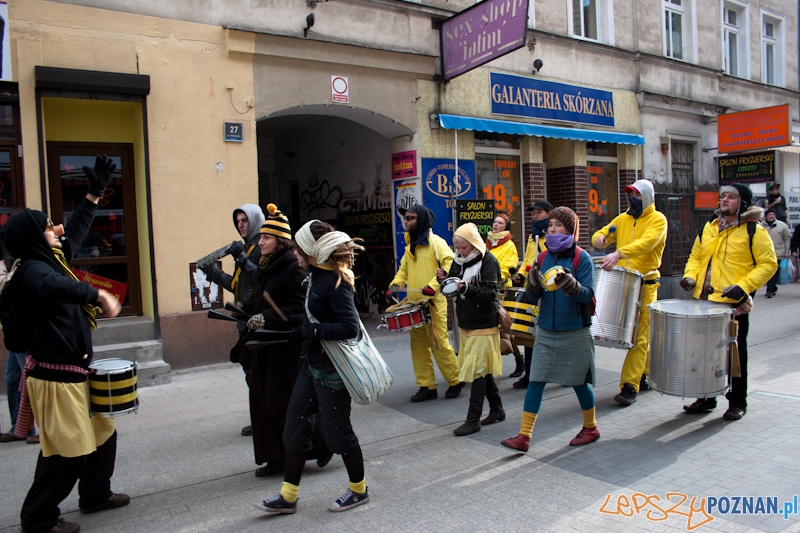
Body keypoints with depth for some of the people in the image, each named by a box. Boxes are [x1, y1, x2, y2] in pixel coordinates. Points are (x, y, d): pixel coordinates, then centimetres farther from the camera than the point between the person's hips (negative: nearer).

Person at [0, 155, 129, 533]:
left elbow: (75, 232, 25)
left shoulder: (52, 260, 10)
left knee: (102, 434, 19)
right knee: (68, 451, -1)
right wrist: (98, 295, -38)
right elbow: (52, 287, -43)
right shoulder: (34, 269, -18)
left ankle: (95, 495, 37)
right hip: (55, 378, -10)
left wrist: (94, 194, 28)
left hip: (73, 374, 10)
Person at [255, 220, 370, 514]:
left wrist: (310, 331, -22)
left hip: (332, 368, -10)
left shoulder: (336, 282, -21)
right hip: (313, 364, 10)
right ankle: (288, 496, 24)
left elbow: (350, 328, -26)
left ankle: (358, 489, 28)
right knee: (295, 426, 12)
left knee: (336, 430, 6)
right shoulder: (316, 276, 7)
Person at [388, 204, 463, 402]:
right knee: (418, 345, 7)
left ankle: (455, 381, 14)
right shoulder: (410, 245, 15)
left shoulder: (435, 241, -8)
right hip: (414, 303, 7)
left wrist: (434, 285, -25)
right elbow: (404, 269, 21)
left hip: (433, 302, -7)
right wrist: (396, 283, 2)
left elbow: (450, 263, -18)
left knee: (439, 343, -4)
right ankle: (427, 386, 16)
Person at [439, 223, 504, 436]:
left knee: (476, 371, -6)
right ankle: (497, 410, 28)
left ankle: (473, 420, 2)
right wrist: (444, 279, -7)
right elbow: (454, 290, 12)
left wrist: (467, 288, -31)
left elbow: (490, 293, -18)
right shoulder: (458, 261, 8)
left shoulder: (488, 261, -12)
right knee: (483, 371, 15)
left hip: (483, 325, -7)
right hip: (465, 323, 7)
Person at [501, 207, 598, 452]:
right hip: (546, 331, 4)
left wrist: (571, 285, -33)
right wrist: (532, 286, -18)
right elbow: (534, 297, 4)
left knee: (579, 382, 10)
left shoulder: (581, 258, -8)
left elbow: (588, 295, -14)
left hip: (574, 333, -4)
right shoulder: (544, 257, 5)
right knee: (535, 381, 1)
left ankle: (591, 427, 34)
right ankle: (524, 436, 5)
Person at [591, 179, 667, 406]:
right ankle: (646, 373, 30)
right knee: (641, 334, 14)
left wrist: (618, 254, -38)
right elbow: (602, 233, 13)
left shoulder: (657, 220, -5)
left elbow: (647, 242, -23)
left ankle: (630, 386, -8)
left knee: (638, 336, -7)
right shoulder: (623, 218, 15)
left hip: (645, 284, -5)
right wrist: (600, 238, -13)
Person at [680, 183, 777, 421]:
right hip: (704, 301, 6)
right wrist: (690, 276, -2)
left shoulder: (754, 231, -5)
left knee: (735, 354, 6)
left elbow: (768, 264, -8)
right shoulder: (709, 227, 12)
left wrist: (743, 286, -19)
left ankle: (737, 403, 20)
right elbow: (695, 256, 17)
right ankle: (706, 398, 27)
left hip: (734, 304, -5)